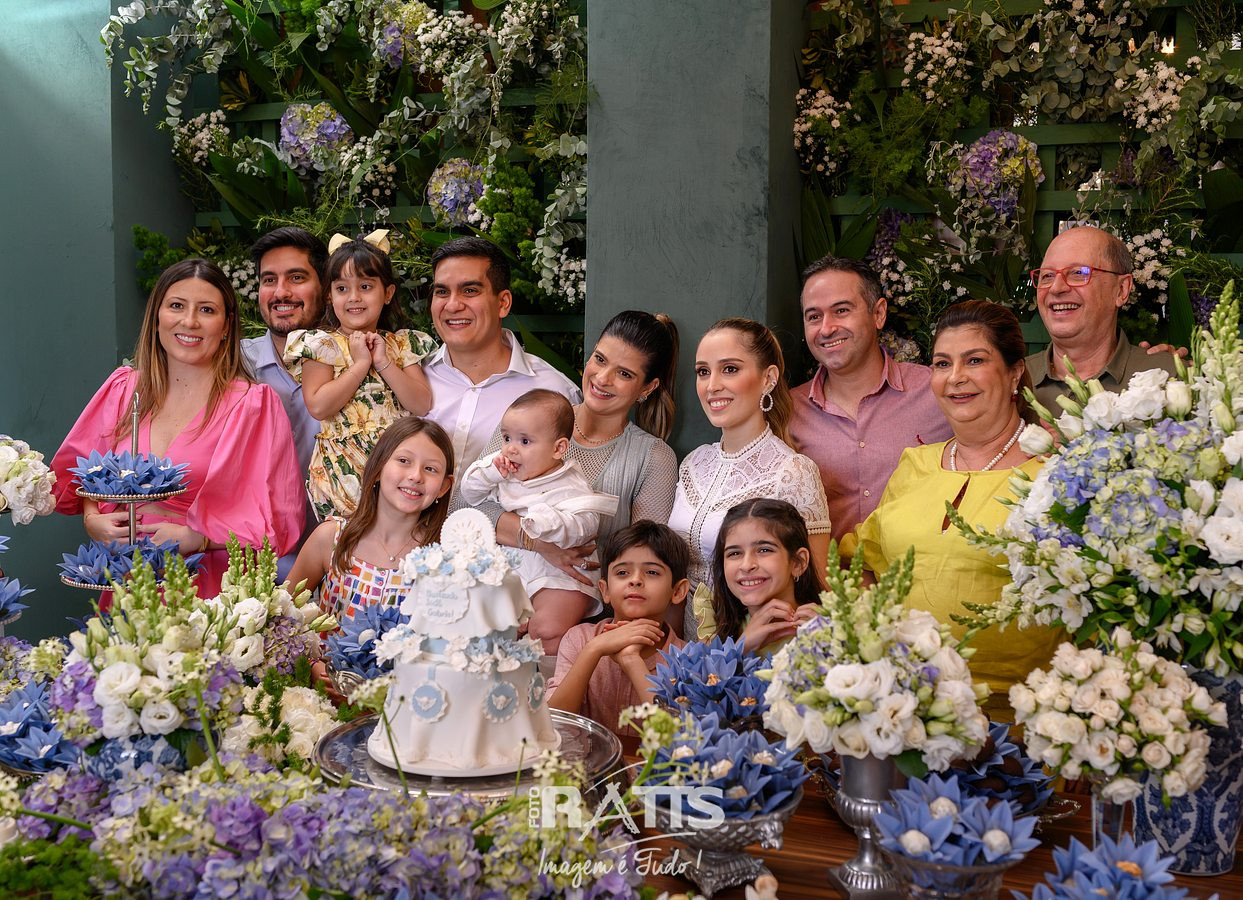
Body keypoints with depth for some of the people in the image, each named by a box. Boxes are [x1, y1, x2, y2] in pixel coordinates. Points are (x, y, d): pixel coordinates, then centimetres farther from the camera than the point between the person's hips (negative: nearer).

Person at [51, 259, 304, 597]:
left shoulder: (253, 404, -3)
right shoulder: (124, 388, 10)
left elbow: (279, 520, -4)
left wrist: (194, 538, -12)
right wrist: (92, 519, 0)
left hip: (209, 588, -4)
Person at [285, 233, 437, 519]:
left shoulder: (402, 344, 10)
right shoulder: (322, 345, 2)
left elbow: (422, 405, 0)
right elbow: (318, 406, -12)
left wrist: (384, 363, -7)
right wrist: (360, 364, -10)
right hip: (344, 469, -2)